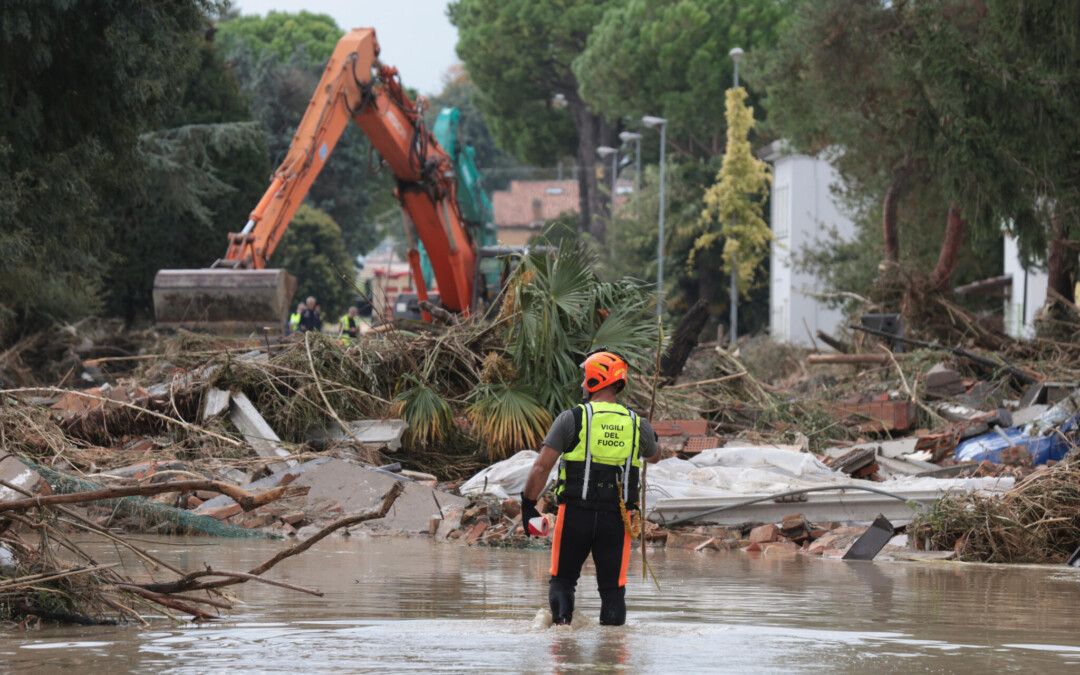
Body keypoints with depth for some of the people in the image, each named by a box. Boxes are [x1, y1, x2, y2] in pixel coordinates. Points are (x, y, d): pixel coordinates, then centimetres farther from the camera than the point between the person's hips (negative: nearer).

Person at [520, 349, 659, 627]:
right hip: (617, 518, 2)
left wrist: (528, 505, 5)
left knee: (562, 581, 11)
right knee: (613, 587, 7)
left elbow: (541, 467, -7)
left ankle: (561, 620, -12)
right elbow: (654, 457, 29)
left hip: (575, 513, -2)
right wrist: (649, 439, 52)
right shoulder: (637, 425, 6)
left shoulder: (571, 418, -4)